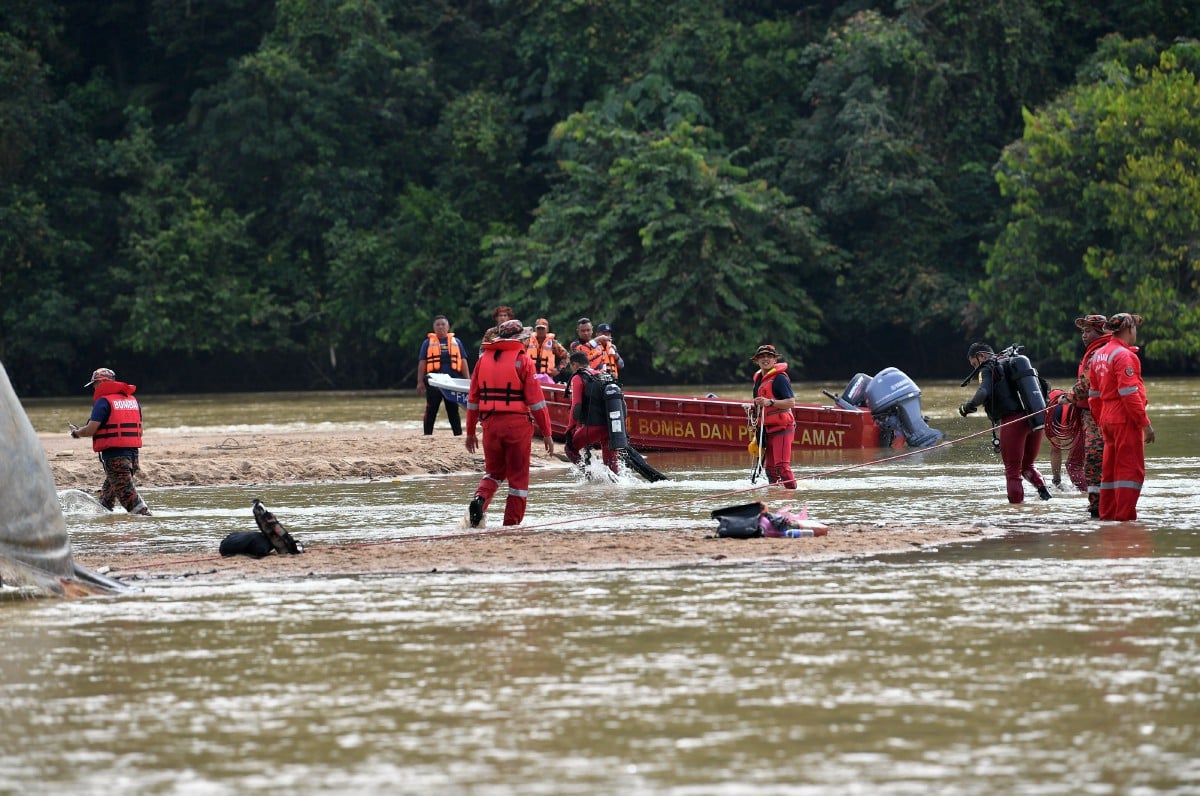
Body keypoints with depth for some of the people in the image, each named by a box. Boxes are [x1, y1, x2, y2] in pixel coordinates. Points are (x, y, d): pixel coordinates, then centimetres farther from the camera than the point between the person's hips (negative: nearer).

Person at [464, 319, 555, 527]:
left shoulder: (484, 359, 9)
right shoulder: (522, 360, -4)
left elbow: (473, 398, 11)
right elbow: (536, 399, -8)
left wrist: (470, 432, 18)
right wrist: (546, 433, -4)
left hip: (490, 423, 4)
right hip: (517, 424, -4)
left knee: (494, 471, 18)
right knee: (518, 476, 6)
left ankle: (480, 499, -9)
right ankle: (512, 523, 4)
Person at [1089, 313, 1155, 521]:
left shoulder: (1099, 355, 13)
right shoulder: (1123, 355, -15)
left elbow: (1095, 394, 18)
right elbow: (1129, 393, -20)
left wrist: (1100, 422, 24)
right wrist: (1145, 423, -18)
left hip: (1107, 419, 9)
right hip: (1126, 419, -9)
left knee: (1110, 468, 14)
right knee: (1131, 469, -5)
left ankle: (1107, 512, 17)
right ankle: (1125, 515, -8)